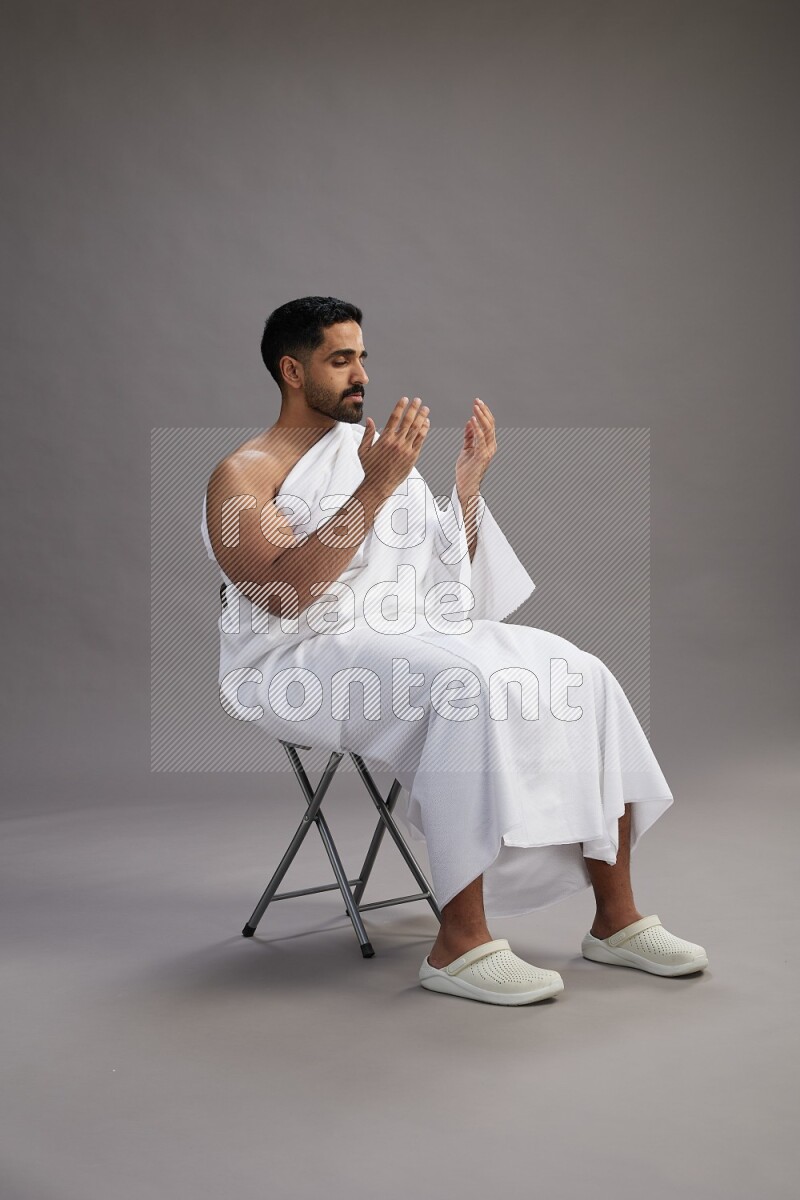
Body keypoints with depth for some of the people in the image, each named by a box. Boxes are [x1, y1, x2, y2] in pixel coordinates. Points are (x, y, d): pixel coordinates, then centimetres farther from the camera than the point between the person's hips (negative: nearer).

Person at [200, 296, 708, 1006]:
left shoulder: (372, 448, 19)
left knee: (581, 677, -13)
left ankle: (615, 918, -7)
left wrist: (469, 483, 2)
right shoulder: (243, 475, -1)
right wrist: (377, 488, -23)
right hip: (309, 658, -6)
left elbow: (450, 575, 17)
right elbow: (284, 595, -19)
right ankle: (460, 945, -29)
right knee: (466, 688, -35)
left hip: (418, 632, 7)